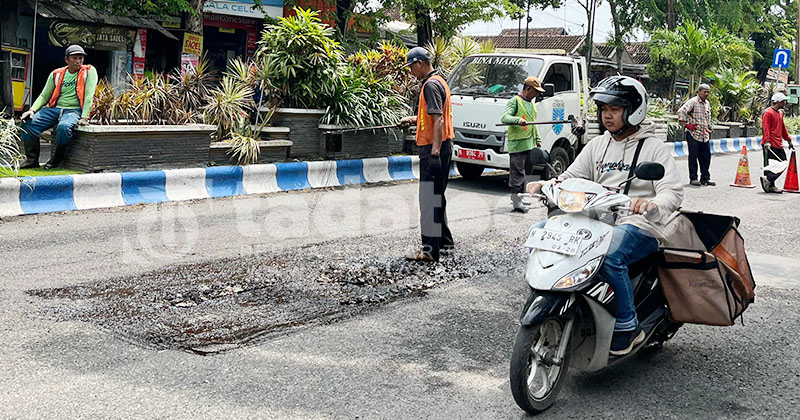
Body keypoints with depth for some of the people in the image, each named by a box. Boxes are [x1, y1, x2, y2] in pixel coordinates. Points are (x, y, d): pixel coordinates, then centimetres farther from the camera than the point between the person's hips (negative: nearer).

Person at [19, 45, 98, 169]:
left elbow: (89, 95, -8)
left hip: (74, 110, -4)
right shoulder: (56, 74, 11)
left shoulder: (89, 71, 0)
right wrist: (32, 110, -2)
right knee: (27, 123, -17)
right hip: (54, 108, 5)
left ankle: (58, 158, -11)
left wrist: (84, 117, -17)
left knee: (64, 127, -38)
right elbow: (44, 96, 15)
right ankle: (32, 160, -3)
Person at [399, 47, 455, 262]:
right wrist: (413, 119, 22)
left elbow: (438, 120, -23)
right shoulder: (439, 81, 17)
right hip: (440, 146, 11)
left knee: (429, 199, -9)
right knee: (436, 196, 19)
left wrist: (435, 151, -27)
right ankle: (444, 240, 29)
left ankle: (430, 250, -9)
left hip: (433, 148, -11)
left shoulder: (430, 85, -15)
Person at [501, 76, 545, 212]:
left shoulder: (532, 104, 21)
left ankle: (519, 197, 20)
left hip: (529, 145, 9)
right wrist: (518, 120, -36)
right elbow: (504, 117, -20)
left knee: (526, 172, 11)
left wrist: (537, 140, 27)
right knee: (517, 173, -9)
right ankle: (517, 202, -9)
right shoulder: (515, 101, -6)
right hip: (517, 144, -9)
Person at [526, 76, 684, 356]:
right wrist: (545, 185, -9)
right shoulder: (597, 145, 18)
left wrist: (652, 204, -32)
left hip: (639, 227, -6)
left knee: (609, 254, -38)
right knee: (539, 232, -10)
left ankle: (627, 325, -20)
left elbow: (674, 191, -9)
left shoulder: (652, 147, 1)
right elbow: (570, 178, 13)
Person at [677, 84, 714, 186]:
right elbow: (681, 112, -19)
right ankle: (693, 178, 5)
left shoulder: (707, 103, 17)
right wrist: (686, 124, -17)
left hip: (705, 135, 7)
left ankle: (705, 178, 14)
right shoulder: (693, 102, -8)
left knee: (706, 156, 6)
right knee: (693, 156, -2)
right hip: (693, 134, -7)